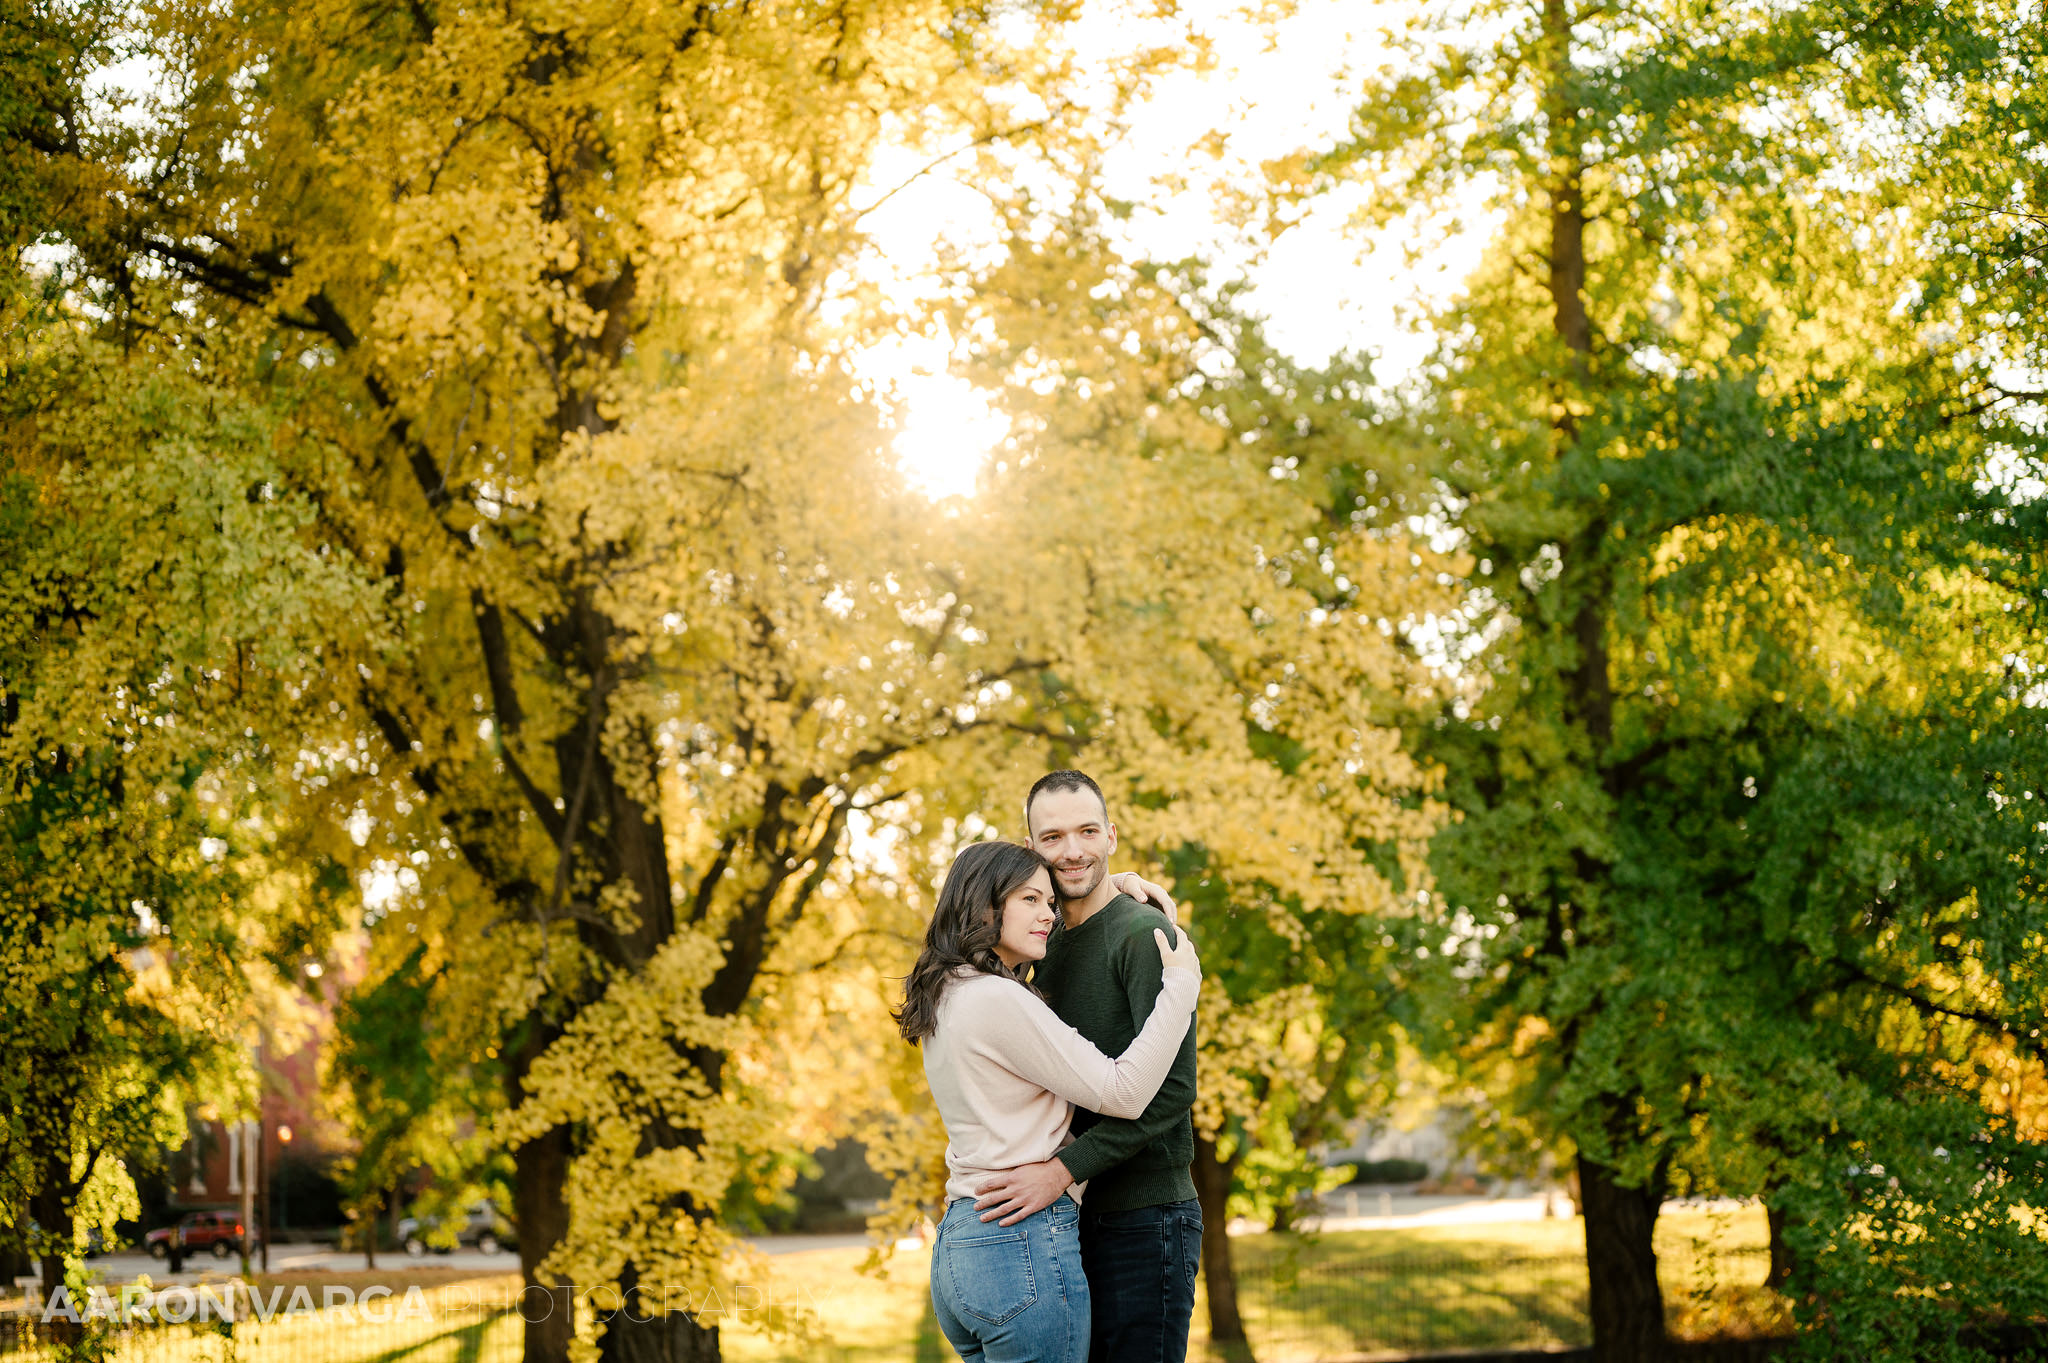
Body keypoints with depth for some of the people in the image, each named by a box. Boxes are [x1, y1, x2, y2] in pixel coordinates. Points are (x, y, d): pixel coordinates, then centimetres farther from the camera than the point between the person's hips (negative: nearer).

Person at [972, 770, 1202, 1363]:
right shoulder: (1047, 949, 15)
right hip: (1078, 1220, 8)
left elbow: (1172, 1087, -19)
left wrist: (1062, 1170, -24)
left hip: (1146, 1219, -8)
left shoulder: (1143, 932, -10)